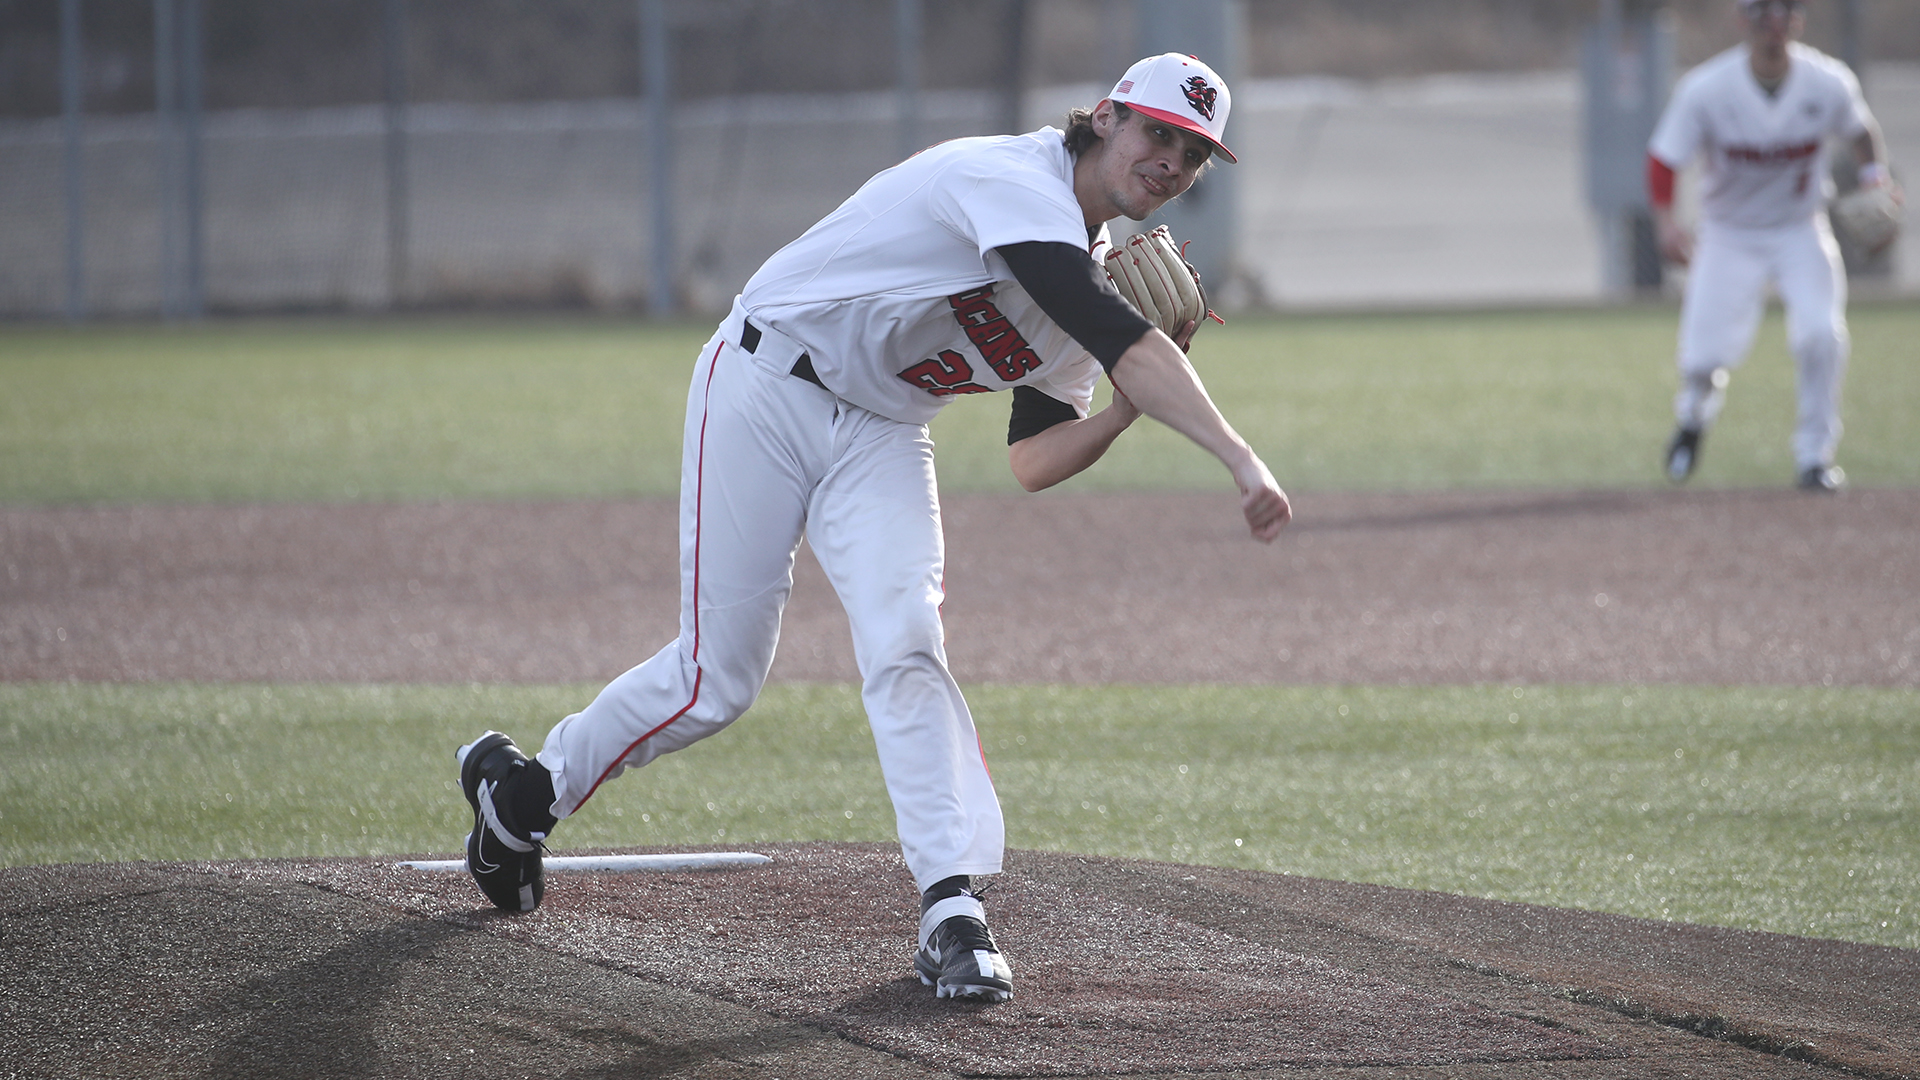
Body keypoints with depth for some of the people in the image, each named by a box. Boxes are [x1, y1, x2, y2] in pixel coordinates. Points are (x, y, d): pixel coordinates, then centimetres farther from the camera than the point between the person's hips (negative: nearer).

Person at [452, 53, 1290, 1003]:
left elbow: (1032, 463, 6)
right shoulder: (1014, 181, -24)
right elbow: (1121, 341, -37)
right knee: (719, 678, -3)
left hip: (879, 439, 7)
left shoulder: (1088, 281, 4)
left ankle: (952, 907, -22)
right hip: (765, 391, -7)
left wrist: (1134, 402, -11)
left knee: (905, 645, -16)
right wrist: (1242, 462, -45)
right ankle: (526, 787, 21)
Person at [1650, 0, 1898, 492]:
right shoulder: (1705, 90, -21)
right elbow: (1663, 157, -16)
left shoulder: (1829, 83, -14)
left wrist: (1874, 174, -9)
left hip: (1801, 233, 1)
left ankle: (1814, 456, -1)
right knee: (1704, 357, -11)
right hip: (1729, 234, -1)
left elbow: (1860, 130, 7)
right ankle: (1693, 414, 30)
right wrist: (1665, 219, -32)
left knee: (1821, 332, -23)